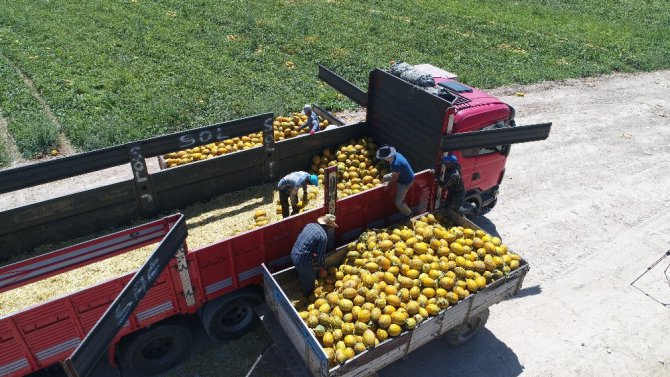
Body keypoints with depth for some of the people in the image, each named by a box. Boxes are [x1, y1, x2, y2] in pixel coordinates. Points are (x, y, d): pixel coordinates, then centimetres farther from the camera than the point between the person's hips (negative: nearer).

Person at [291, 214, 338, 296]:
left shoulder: (310, 224, 2)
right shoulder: (323, 236, -21)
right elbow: (321, 255, -14)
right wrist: (322, 268, 5)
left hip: (294, 254, 7)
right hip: (303, 260, -7)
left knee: (301, 275, 35)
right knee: (309, 279, 22)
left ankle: (303, 288, 59)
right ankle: (308, 296, 45)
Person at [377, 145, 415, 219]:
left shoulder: (396, 164, -39)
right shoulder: (395, 154, -11)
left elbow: (394, 178, -23)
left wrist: (388, 186, -7)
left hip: (405, 182, -9)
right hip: (402, 175, 9)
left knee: (398, 202, 2)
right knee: (385, 178, 22)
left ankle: (408, 214, 27)